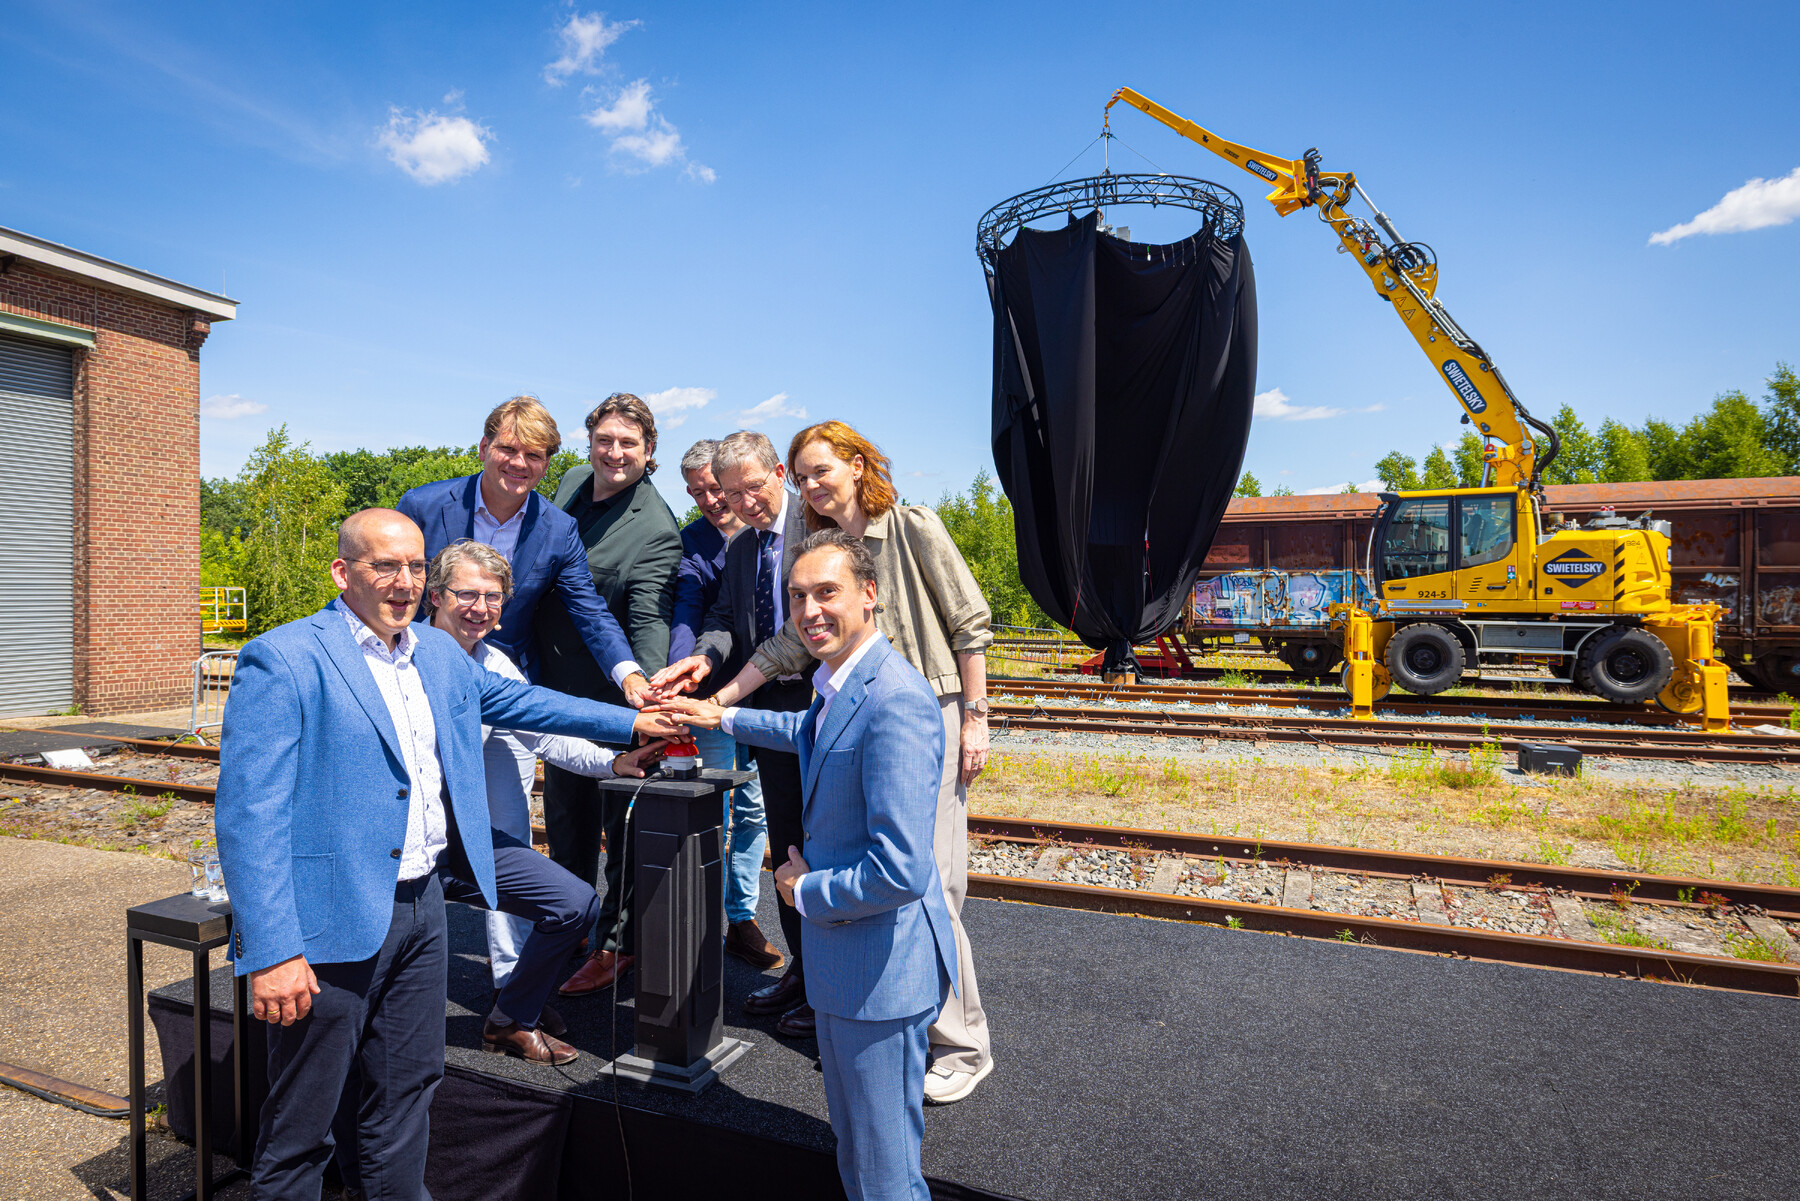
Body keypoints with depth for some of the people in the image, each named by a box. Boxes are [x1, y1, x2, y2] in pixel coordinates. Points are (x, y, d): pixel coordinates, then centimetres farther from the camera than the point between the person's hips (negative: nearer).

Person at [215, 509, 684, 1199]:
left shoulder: (439, 653, 9)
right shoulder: (282, 660, -13)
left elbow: (517, 700, 22)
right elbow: (248, 816, -17)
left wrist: (633, 722, 21)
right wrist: (271, 953, -21)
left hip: (423, 907, 7)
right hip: (333, 922, -6)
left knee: (406, 1096, 21)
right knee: (300, 1128, 10)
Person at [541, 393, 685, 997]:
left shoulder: (655, 529, -20)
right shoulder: (572, 481, 3)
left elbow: (650, 621, -29)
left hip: (613, 698, -8)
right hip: (557, 688, 8)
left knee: (621, 823, 7)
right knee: (564, 818, 22)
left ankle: (617, 944, 24)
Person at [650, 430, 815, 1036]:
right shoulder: (737, 547, 15)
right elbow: (726, 616, 10)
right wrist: (705, 656, -12)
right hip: (771, 706, 7)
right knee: (786, 843, 16)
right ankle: (801, 967, 34)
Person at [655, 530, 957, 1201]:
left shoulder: (895, 701, -29)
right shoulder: (839, 683, 4)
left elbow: (901, 870, -33)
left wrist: (806, 890, -16)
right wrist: (725, 718, 26)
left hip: (882, 965, -10)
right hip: (841, 956, 10)